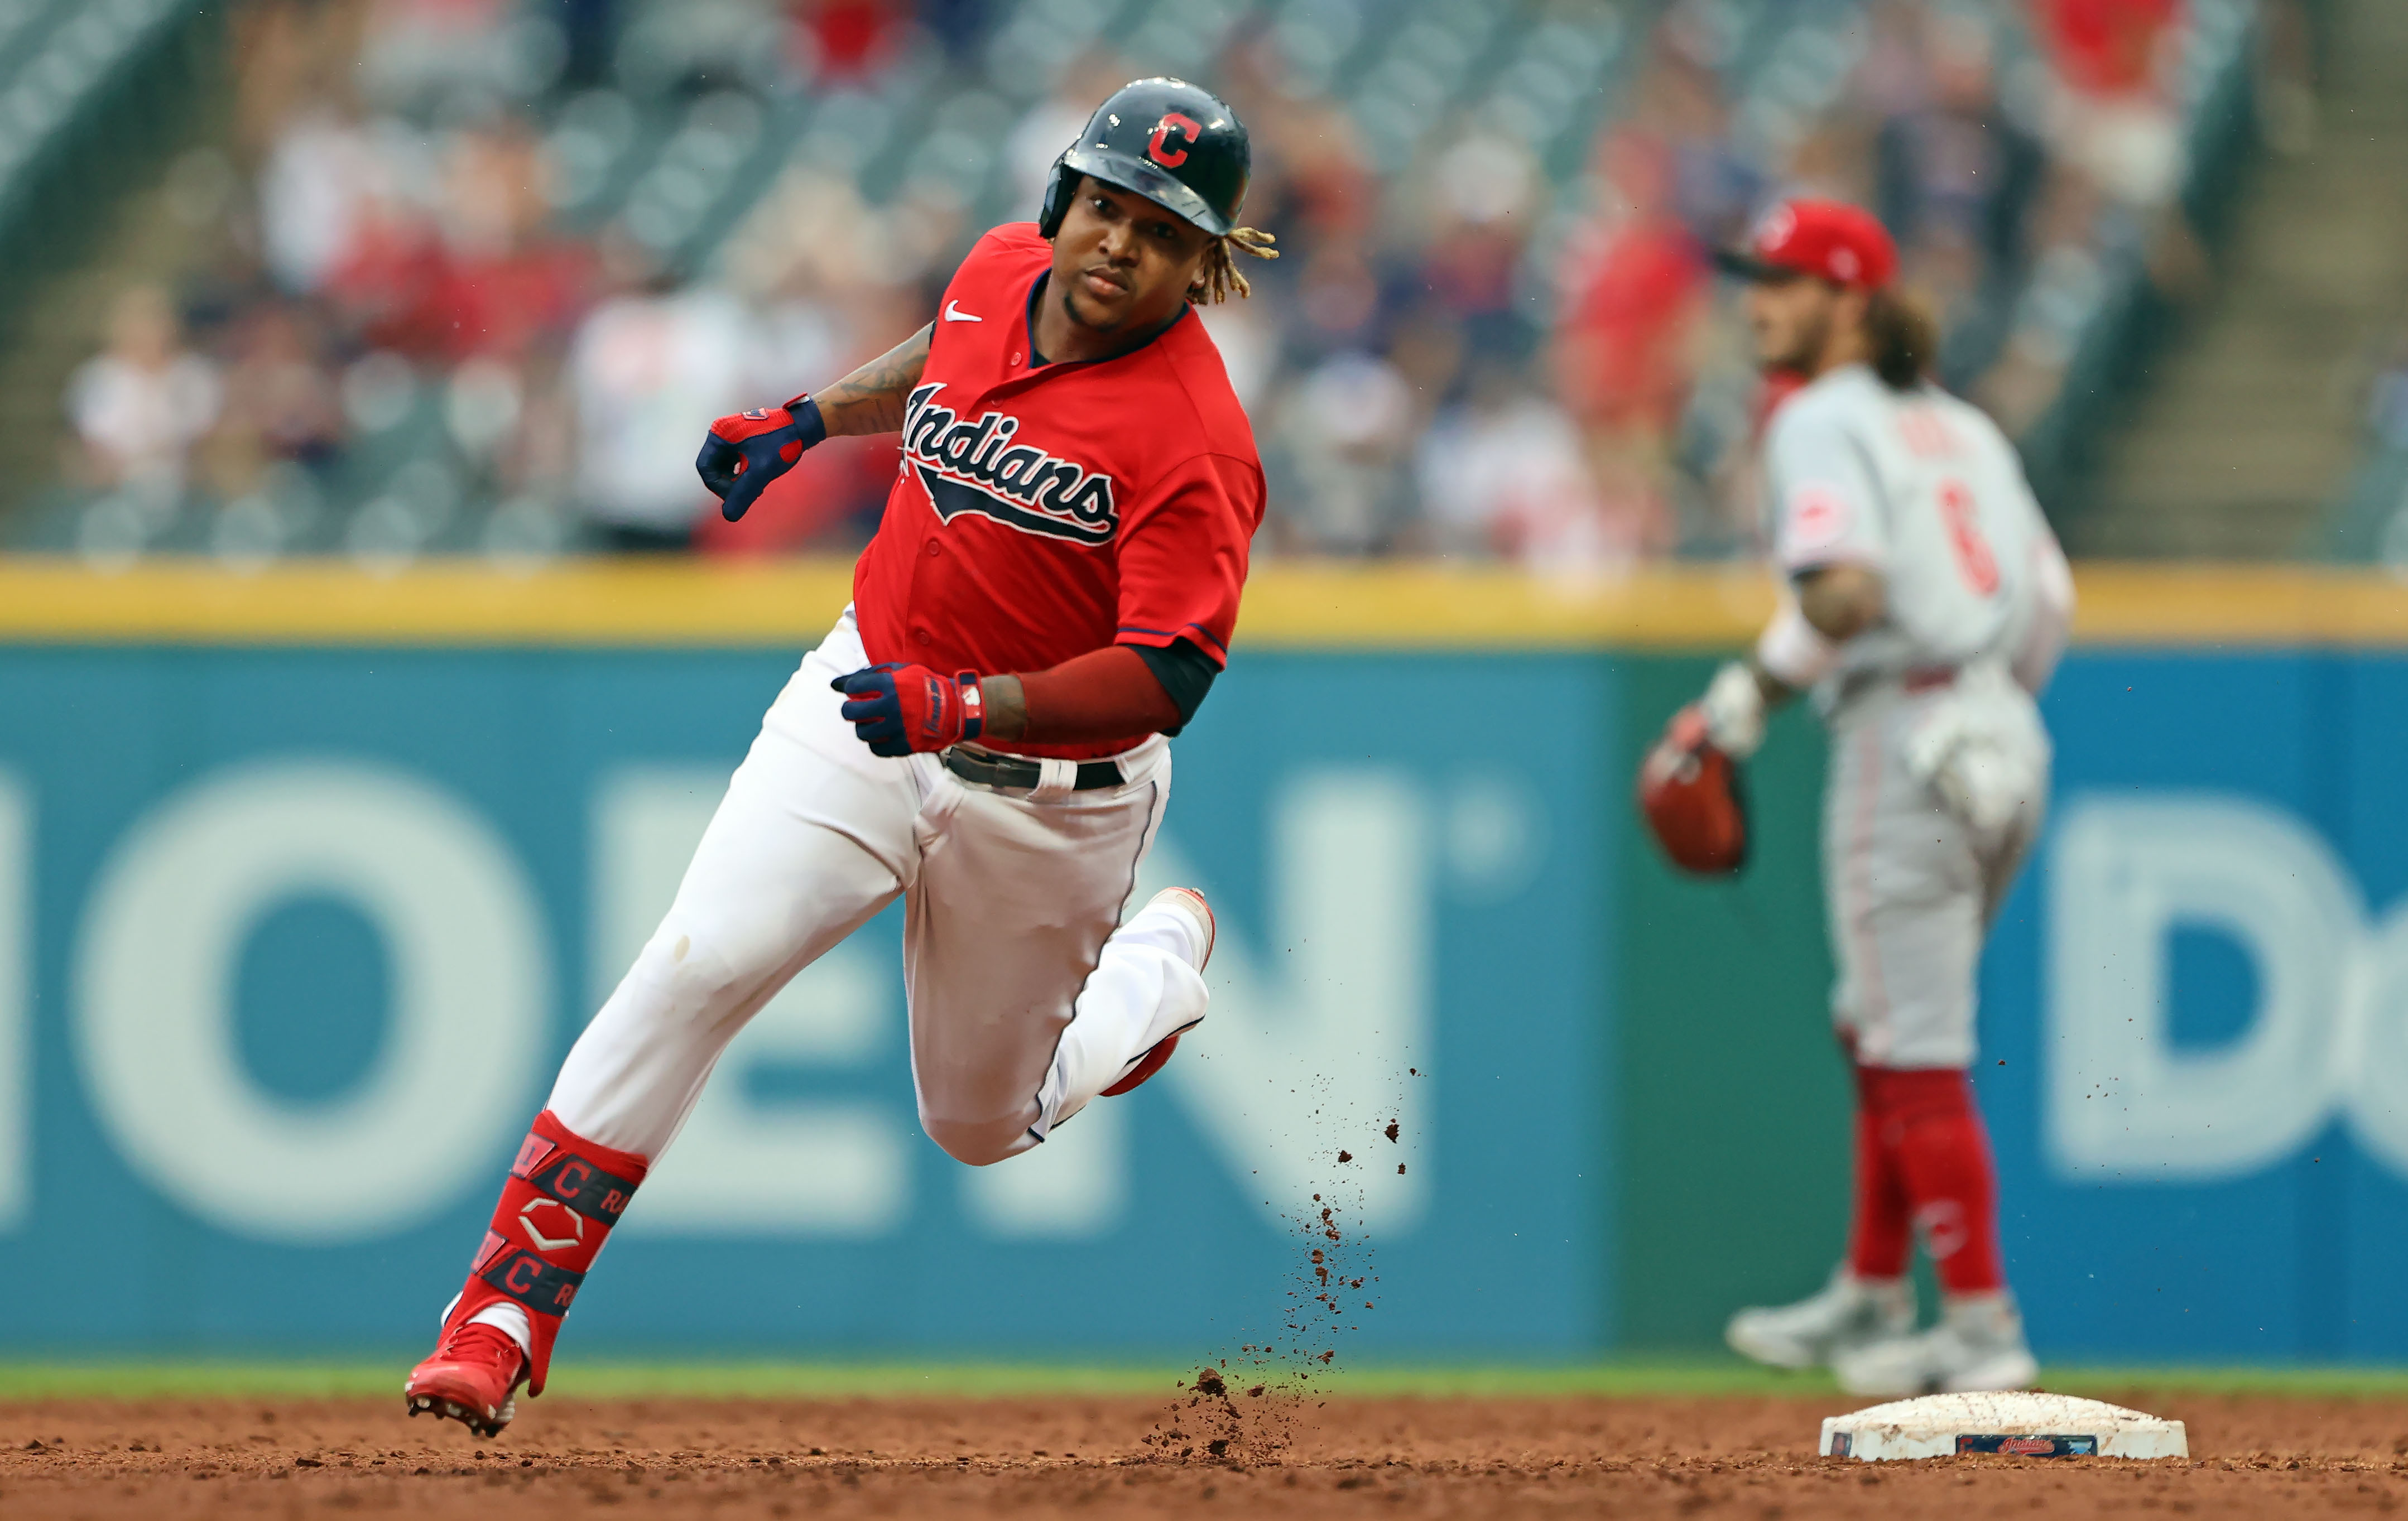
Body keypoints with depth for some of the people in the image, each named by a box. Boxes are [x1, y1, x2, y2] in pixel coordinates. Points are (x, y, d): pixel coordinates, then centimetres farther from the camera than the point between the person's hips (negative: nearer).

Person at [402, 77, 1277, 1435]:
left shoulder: (1196, 436, -23)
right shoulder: (1003, 270, -3)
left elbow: (1168, 681, -28)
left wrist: (967, 702, -37)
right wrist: (810, 420, 16)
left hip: (1046, 798, -4)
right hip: (866, 709, 4)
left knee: (983, 1124, 14)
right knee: (696, 968, -19)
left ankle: (1164, 956, 45)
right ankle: (507, 1315, -18)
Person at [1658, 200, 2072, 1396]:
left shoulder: (1822, 422, -6)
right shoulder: (1962, 427, 18)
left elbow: (1847, 592, -21)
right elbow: (2051, 602, 15)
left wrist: (1748, 695, -11)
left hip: (1903, 738, -9)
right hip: (2007, 748, 9)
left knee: (1918, 1056, -5)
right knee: (1884, 1030, 20)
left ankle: (1983, 1328, -6)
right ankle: (1870, 1298, 26)